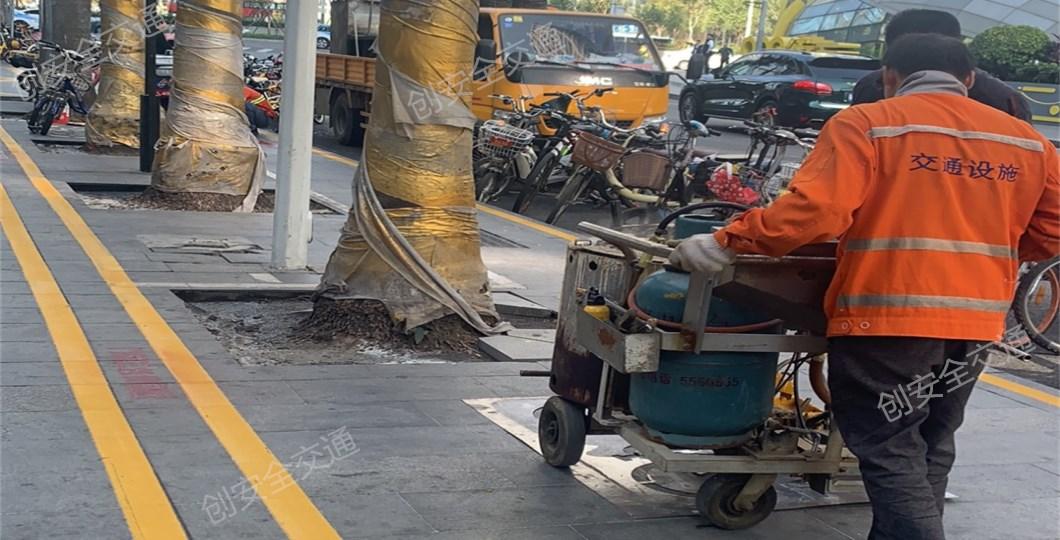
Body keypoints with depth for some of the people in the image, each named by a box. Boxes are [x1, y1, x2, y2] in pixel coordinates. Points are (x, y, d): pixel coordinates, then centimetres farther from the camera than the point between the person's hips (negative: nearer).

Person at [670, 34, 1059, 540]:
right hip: (976, 322, 6)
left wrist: (725, 243, -12)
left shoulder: (867, 124, -7)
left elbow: (812, 211, -19)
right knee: (931, 447, 19)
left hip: (887, 318, -6)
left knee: (891, 453, 2)